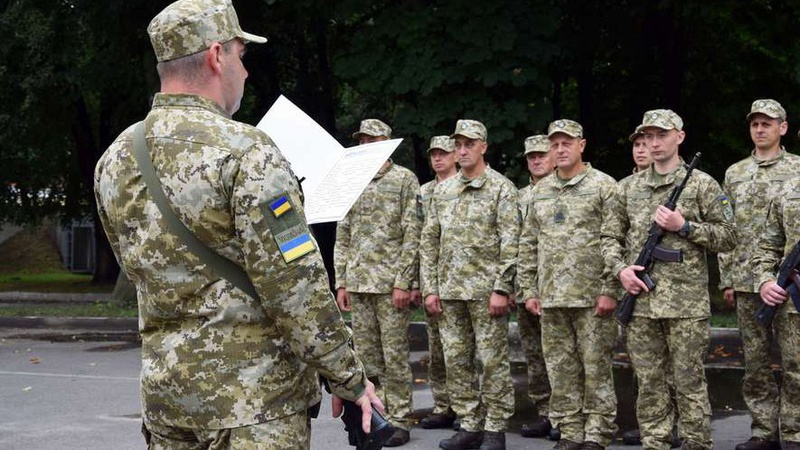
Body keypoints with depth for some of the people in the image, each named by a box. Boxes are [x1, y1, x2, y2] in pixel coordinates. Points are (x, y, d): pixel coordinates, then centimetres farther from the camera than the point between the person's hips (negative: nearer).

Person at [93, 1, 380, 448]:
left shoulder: (113, 161, 5)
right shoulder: (247, 152, -16)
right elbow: (297, 285, -18)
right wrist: (350, 379, -9)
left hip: (164, 385, 7)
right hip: (253, 394, -7)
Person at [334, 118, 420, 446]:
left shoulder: (405, 179, -2)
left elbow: (412, 235, -8)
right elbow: (342, 236, 15)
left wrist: (403, 283, -14)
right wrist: (341, 281, 8)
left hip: (390, 283, -5)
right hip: (358, 283, 5)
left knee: (394, 356, -2)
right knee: (366, 356, 8)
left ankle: (399, 422, 4)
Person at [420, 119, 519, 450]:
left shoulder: (501, 188, -2)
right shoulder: (443, 190, 13)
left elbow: (509, 243, -9)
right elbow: (429, 241, 14)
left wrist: (501, 289, -15)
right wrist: (430, 288, 6)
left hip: (485, 290, -6)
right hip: (449, 292, 6)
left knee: (493, 361, -1)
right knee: (456, 361, 7)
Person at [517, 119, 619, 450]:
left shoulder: (603, 186, -3)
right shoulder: (541, 191, 14)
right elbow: (528, 244, 18)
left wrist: (609, 291, -14)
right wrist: (529, 290, 11)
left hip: (592, 298, -5)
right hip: (551, 298, 6)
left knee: (596, 369, -1)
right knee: (561, 370, 8)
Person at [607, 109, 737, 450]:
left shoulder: (702, 185, 1)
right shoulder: (631, 188, 12)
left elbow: (728, 237, 0)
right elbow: (612, 237, 18)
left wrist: (684, 226, -12)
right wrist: (620, 269, -1)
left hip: (686, 302, -4)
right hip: (641, 301, 4)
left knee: (689, 382, 0)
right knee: (649, 383, 8)